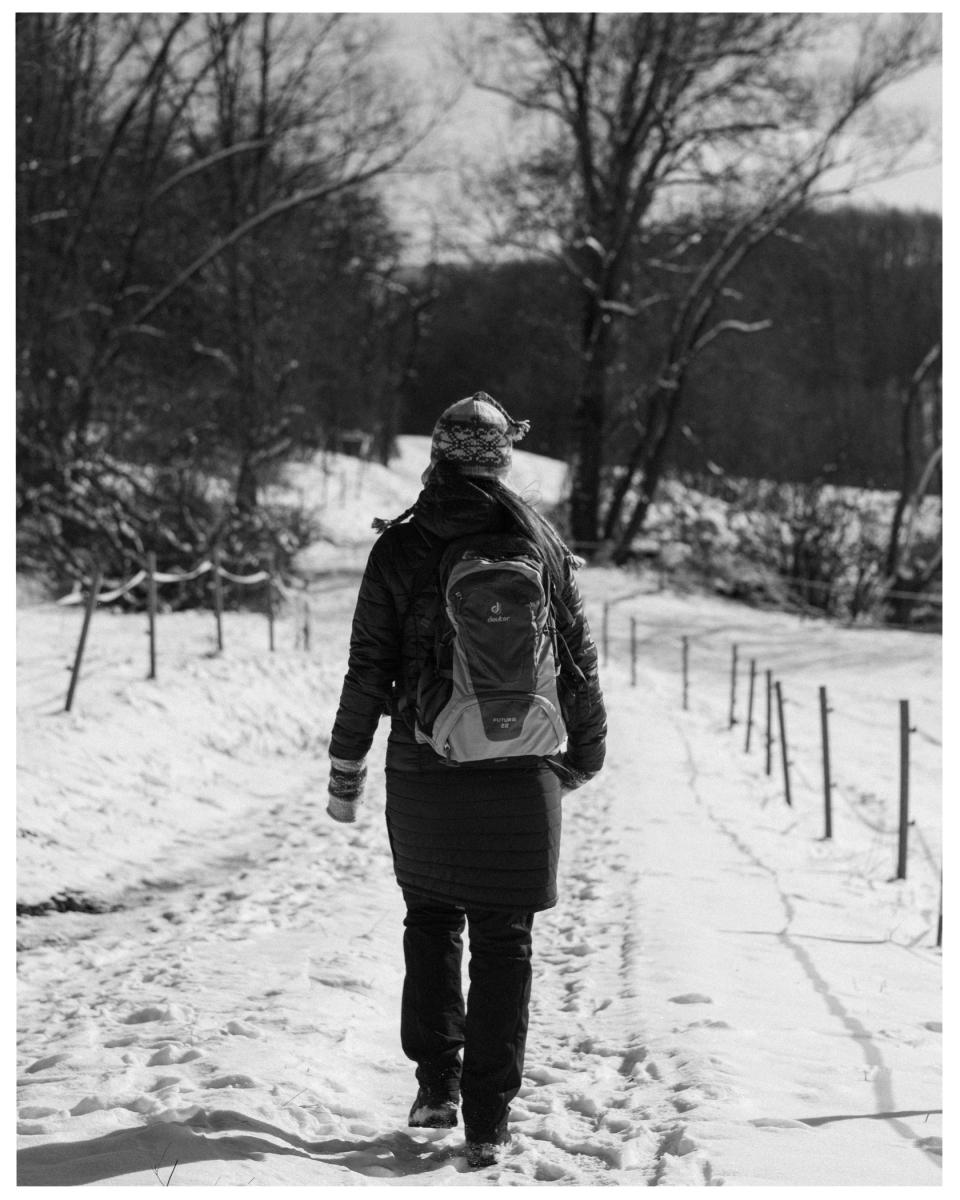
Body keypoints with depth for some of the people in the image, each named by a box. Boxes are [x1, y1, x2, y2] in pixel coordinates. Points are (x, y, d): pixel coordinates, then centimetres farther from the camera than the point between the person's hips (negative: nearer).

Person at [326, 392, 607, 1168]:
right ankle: (489, 1119, 4)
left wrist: (346, 772, 5)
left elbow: (368, 671, -3)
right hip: (520, 775, 0)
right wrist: (583, 755, 18)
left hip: (423, 772, 0)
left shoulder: (400, 549, -4)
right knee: (504, 942, 6)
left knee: (431, 920, 19)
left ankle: (436, 1083, 15)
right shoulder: (539, 543, 0)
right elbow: (578, 659, 6)